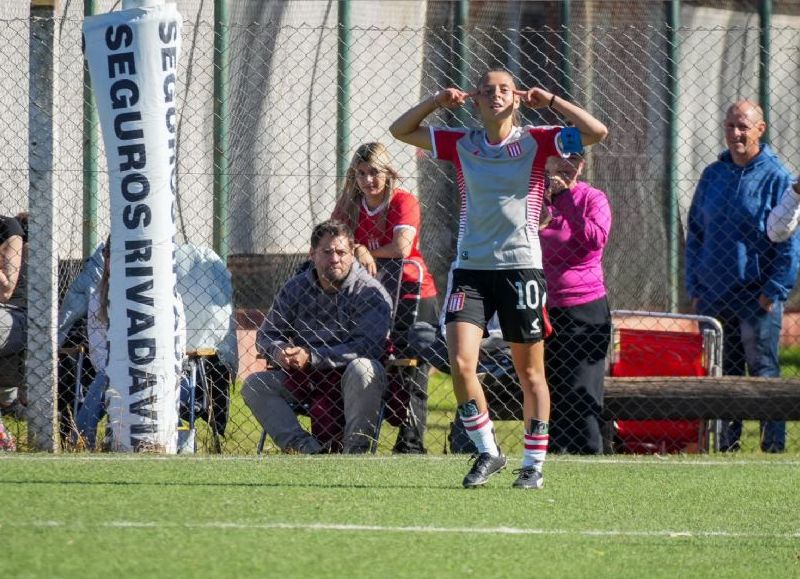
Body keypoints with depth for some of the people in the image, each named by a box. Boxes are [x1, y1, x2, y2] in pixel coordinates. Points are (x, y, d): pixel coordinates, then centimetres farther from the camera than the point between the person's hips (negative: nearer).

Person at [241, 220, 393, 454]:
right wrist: (279, 351, -17)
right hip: (304, 381, 5)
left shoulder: (369, 292, -7)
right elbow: (266, 335, 10)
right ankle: (306, 447, -35)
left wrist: (312, 357, -24)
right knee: (254, 385, -16)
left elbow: (370, 345, -20)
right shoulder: (295, 288, 8)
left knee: (362, 369, -37)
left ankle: (355, 449, -31)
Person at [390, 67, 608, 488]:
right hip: (470, 268, 2)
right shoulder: (461, 144, 9)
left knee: (530, 373, 4)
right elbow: (400, 130, 17)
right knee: (460, 362, -13)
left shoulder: (535, 142, 1)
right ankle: (488, 452, 2)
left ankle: (534, 464, 14)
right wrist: (437, 101, 3)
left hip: (520, 267, -2)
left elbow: (596, 132, -8)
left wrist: (550, 101, -8)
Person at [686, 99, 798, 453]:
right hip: (713, 296, 5)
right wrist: (694, 287, 8)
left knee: (763, 371, -3)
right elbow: (695, 234, 16)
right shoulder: (713, 176, 11)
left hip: (757, 295, -5)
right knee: (721, 372, 8)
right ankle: (725, 441, 14)